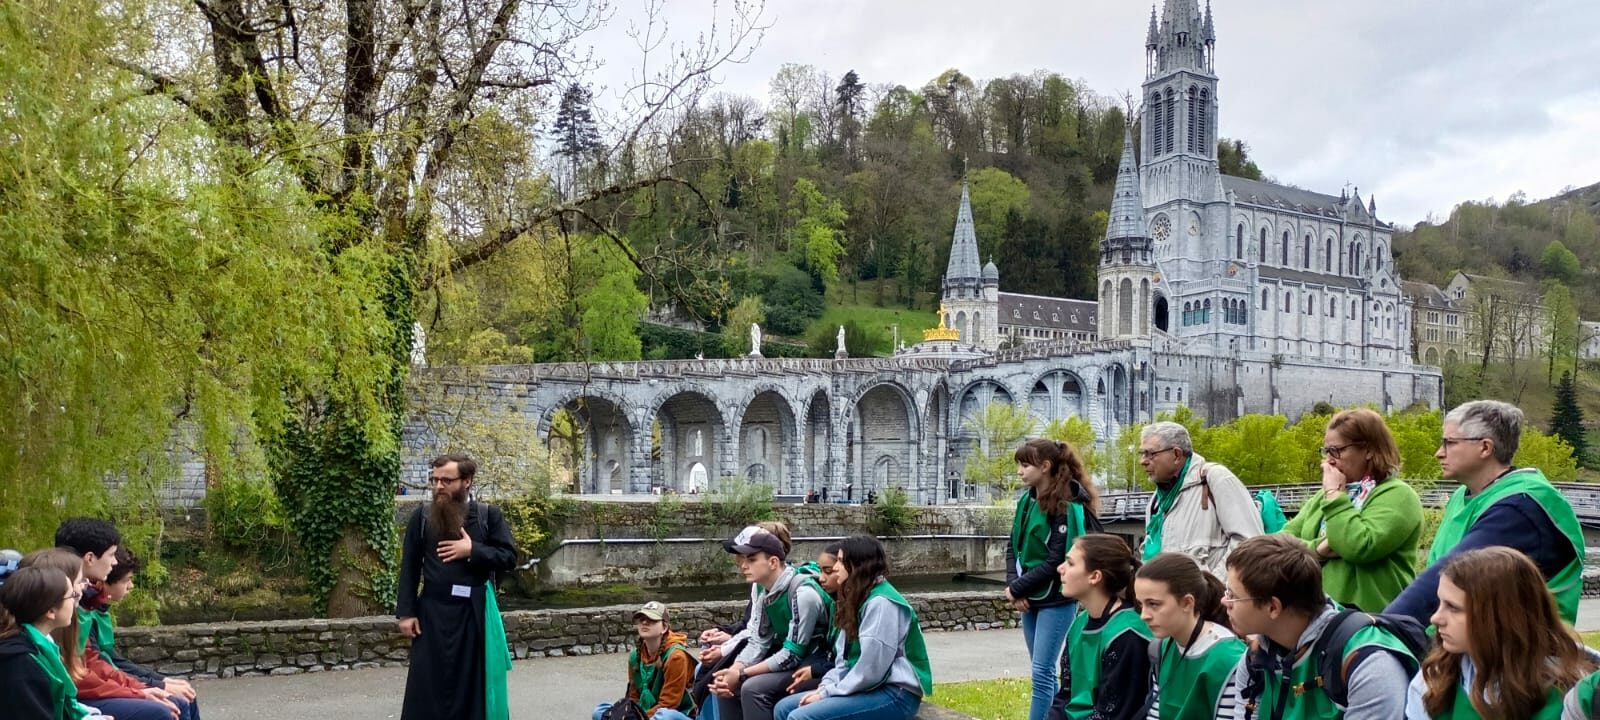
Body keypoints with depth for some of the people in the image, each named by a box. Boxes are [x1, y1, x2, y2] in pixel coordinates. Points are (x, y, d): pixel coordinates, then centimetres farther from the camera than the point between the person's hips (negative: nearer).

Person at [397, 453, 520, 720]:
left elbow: (510, 557, -3)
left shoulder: (489, 515, 0)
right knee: (429, 683, 3)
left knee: (475, 682, 7)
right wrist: (406, 612, -2)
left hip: (475, 613, 0)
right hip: (433, 613, 0)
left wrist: (473, 551, -16)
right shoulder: (422, 516, 2)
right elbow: (409, 567, 3)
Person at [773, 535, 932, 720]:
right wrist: (826, 686, -2)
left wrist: (828, 693, -12)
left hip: (894, 694, -10)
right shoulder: (859, 599, 17)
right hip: (867, 689, 10)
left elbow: (871, 670, -21)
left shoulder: (881, 603, -16)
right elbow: (845, 658, 16)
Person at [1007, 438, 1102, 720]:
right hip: (1030, 599, 8)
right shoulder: (1026, 501, 8)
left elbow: (1056, 561, -18)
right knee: (1043, 671, 13)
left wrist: (1016, 589, -12)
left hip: (1056, 600, -8)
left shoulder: (1066, 506, -15)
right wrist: (1014, 586, -6)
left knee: (1042, 672, -7)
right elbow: (1013, 547, 10)